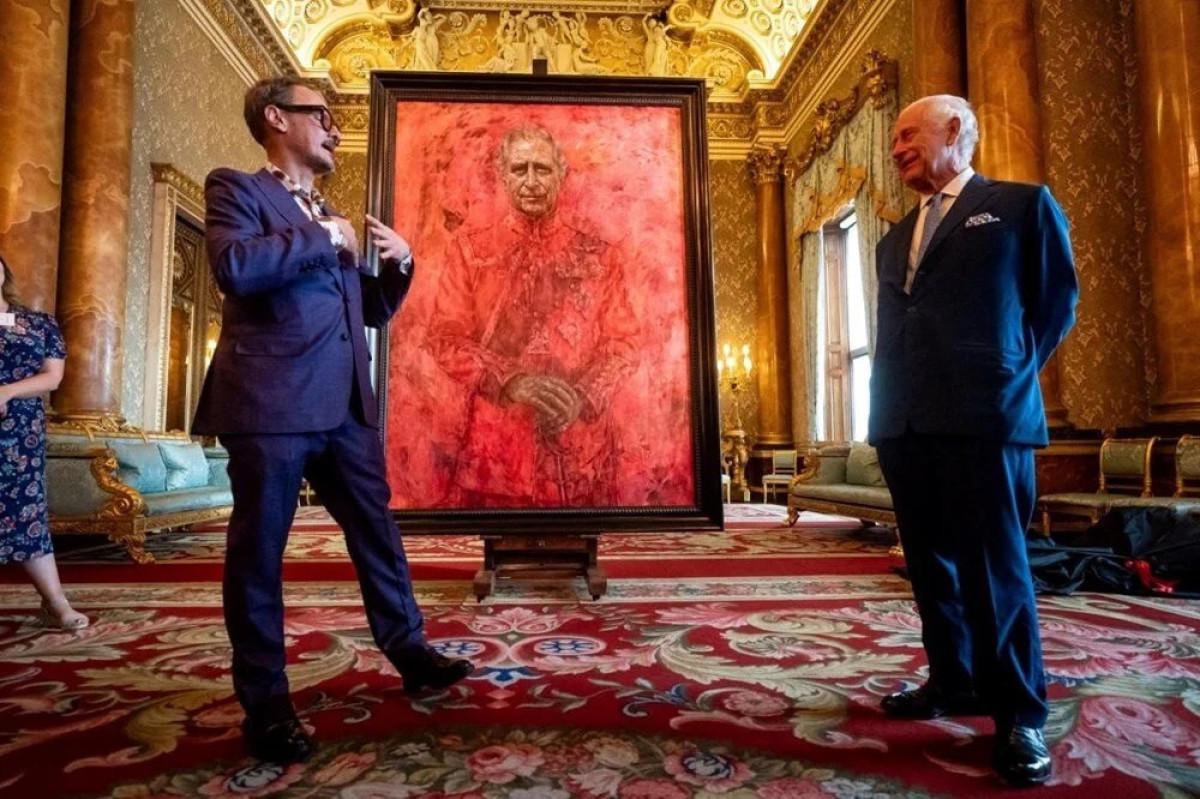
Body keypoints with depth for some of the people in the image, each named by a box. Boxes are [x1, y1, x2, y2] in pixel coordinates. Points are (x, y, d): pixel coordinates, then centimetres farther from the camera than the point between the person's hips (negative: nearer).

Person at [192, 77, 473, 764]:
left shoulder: (331, 218, 22)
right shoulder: (236, 189, 2)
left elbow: (371, 310, 27)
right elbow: (235, 266, -20)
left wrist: (401, 265, 10)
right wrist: (324, 239, -8)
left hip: (345, 406, 7)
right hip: (271, 403, -7)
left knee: (378, 533, 12)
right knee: (260, 551, 3)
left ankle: (410, 654, 27)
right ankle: (266, 705, 16)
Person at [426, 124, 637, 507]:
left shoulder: (598, 253, 7)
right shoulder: (470, 249, 5)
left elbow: (622, 340, 4)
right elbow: (445, 337, -1)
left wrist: (583, 396, -14)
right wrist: (509, 380, -17)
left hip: (582, 439, 1)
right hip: (497, 440, 0)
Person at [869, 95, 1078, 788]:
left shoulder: (1024, 204, 7)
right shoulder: (895, 239, 22)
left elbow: (1058, 299, 7)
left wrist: (1008, 372, 3)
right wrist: (889, 403, 10)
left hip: (984, 415, -6)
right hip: (905, 421, 6)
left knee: (995, 564, -2)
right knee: (932, 562, 11)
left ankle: (1020, 714, 11)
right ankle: (954, 681, 26)